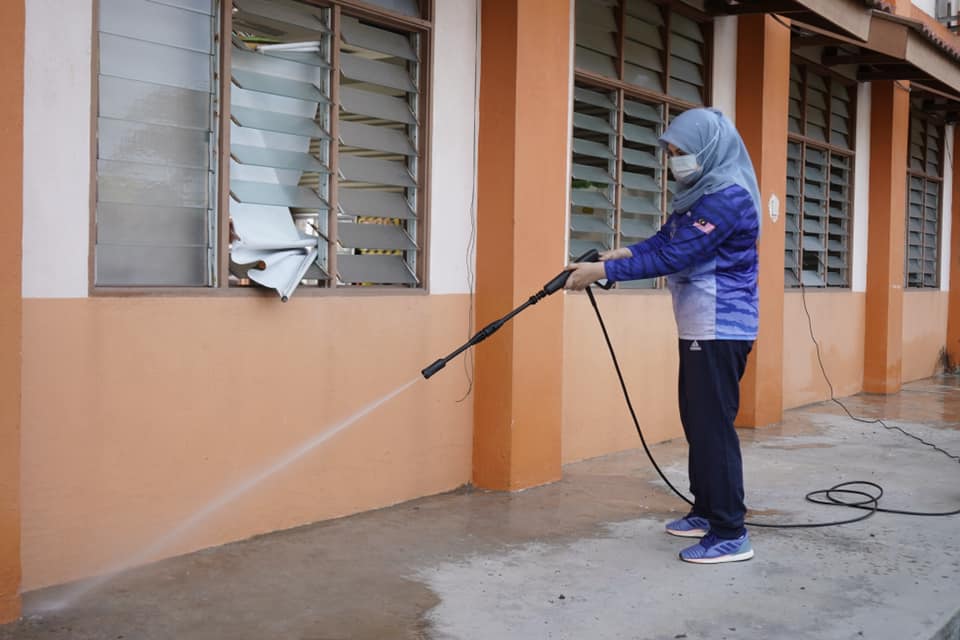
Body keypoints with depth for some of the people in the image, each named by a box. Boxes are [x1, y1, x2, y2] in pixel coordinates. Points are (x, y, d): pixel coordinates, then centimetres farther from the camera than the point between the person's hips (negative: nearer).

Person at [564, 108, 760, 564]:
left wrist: (604, 271, -21)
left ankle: (731, 534, -4)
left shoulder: (728, 196, -19)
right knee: (697, 421, 15)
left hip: (721, 330, -10)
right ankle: (707, 512, 26)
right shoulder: (701, 192, 14)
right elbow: (665, 240, 14)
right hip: (700, 328, 10)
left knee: (714, 426, -9)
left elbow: (674, 256, -23)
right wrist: (623, 253, -4)